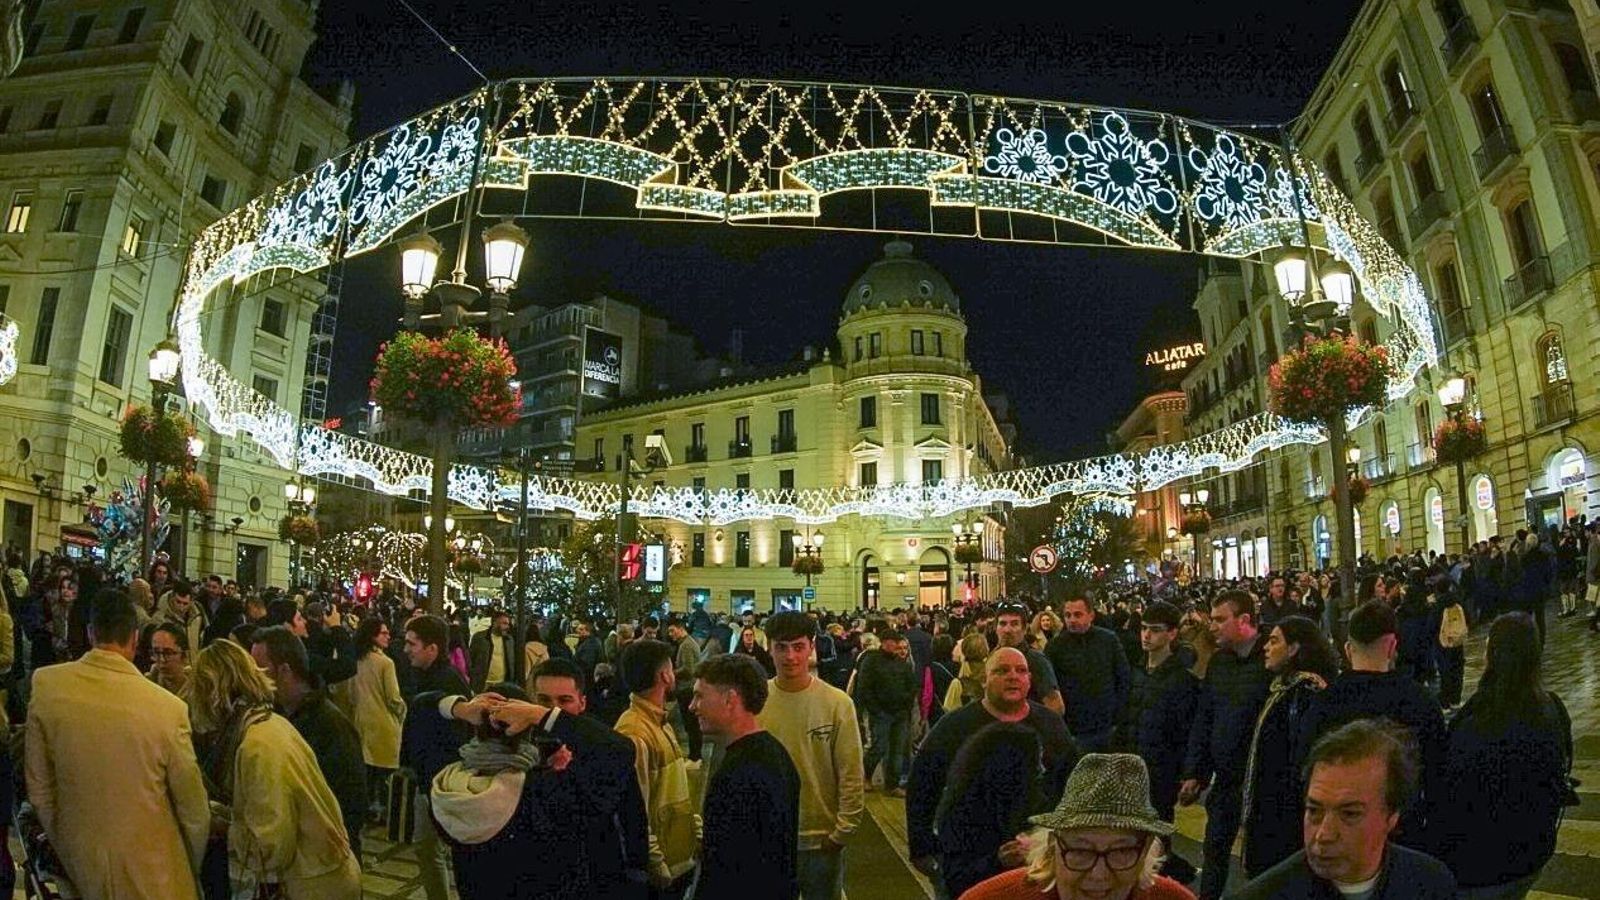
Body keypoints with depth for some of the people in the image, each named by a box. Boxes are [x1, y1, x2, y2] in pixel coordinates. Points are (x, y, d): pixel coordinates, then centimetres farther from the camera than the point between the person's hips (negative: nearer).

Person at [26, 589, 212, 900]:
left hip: (80, 860, 4)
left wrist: (64, 845, 15)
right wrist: (194, 866, 7)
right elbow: (192, 805, -12)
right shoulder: (168, 707, -23)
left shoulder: (45, 684, -13)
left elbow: (39, 788, -2)